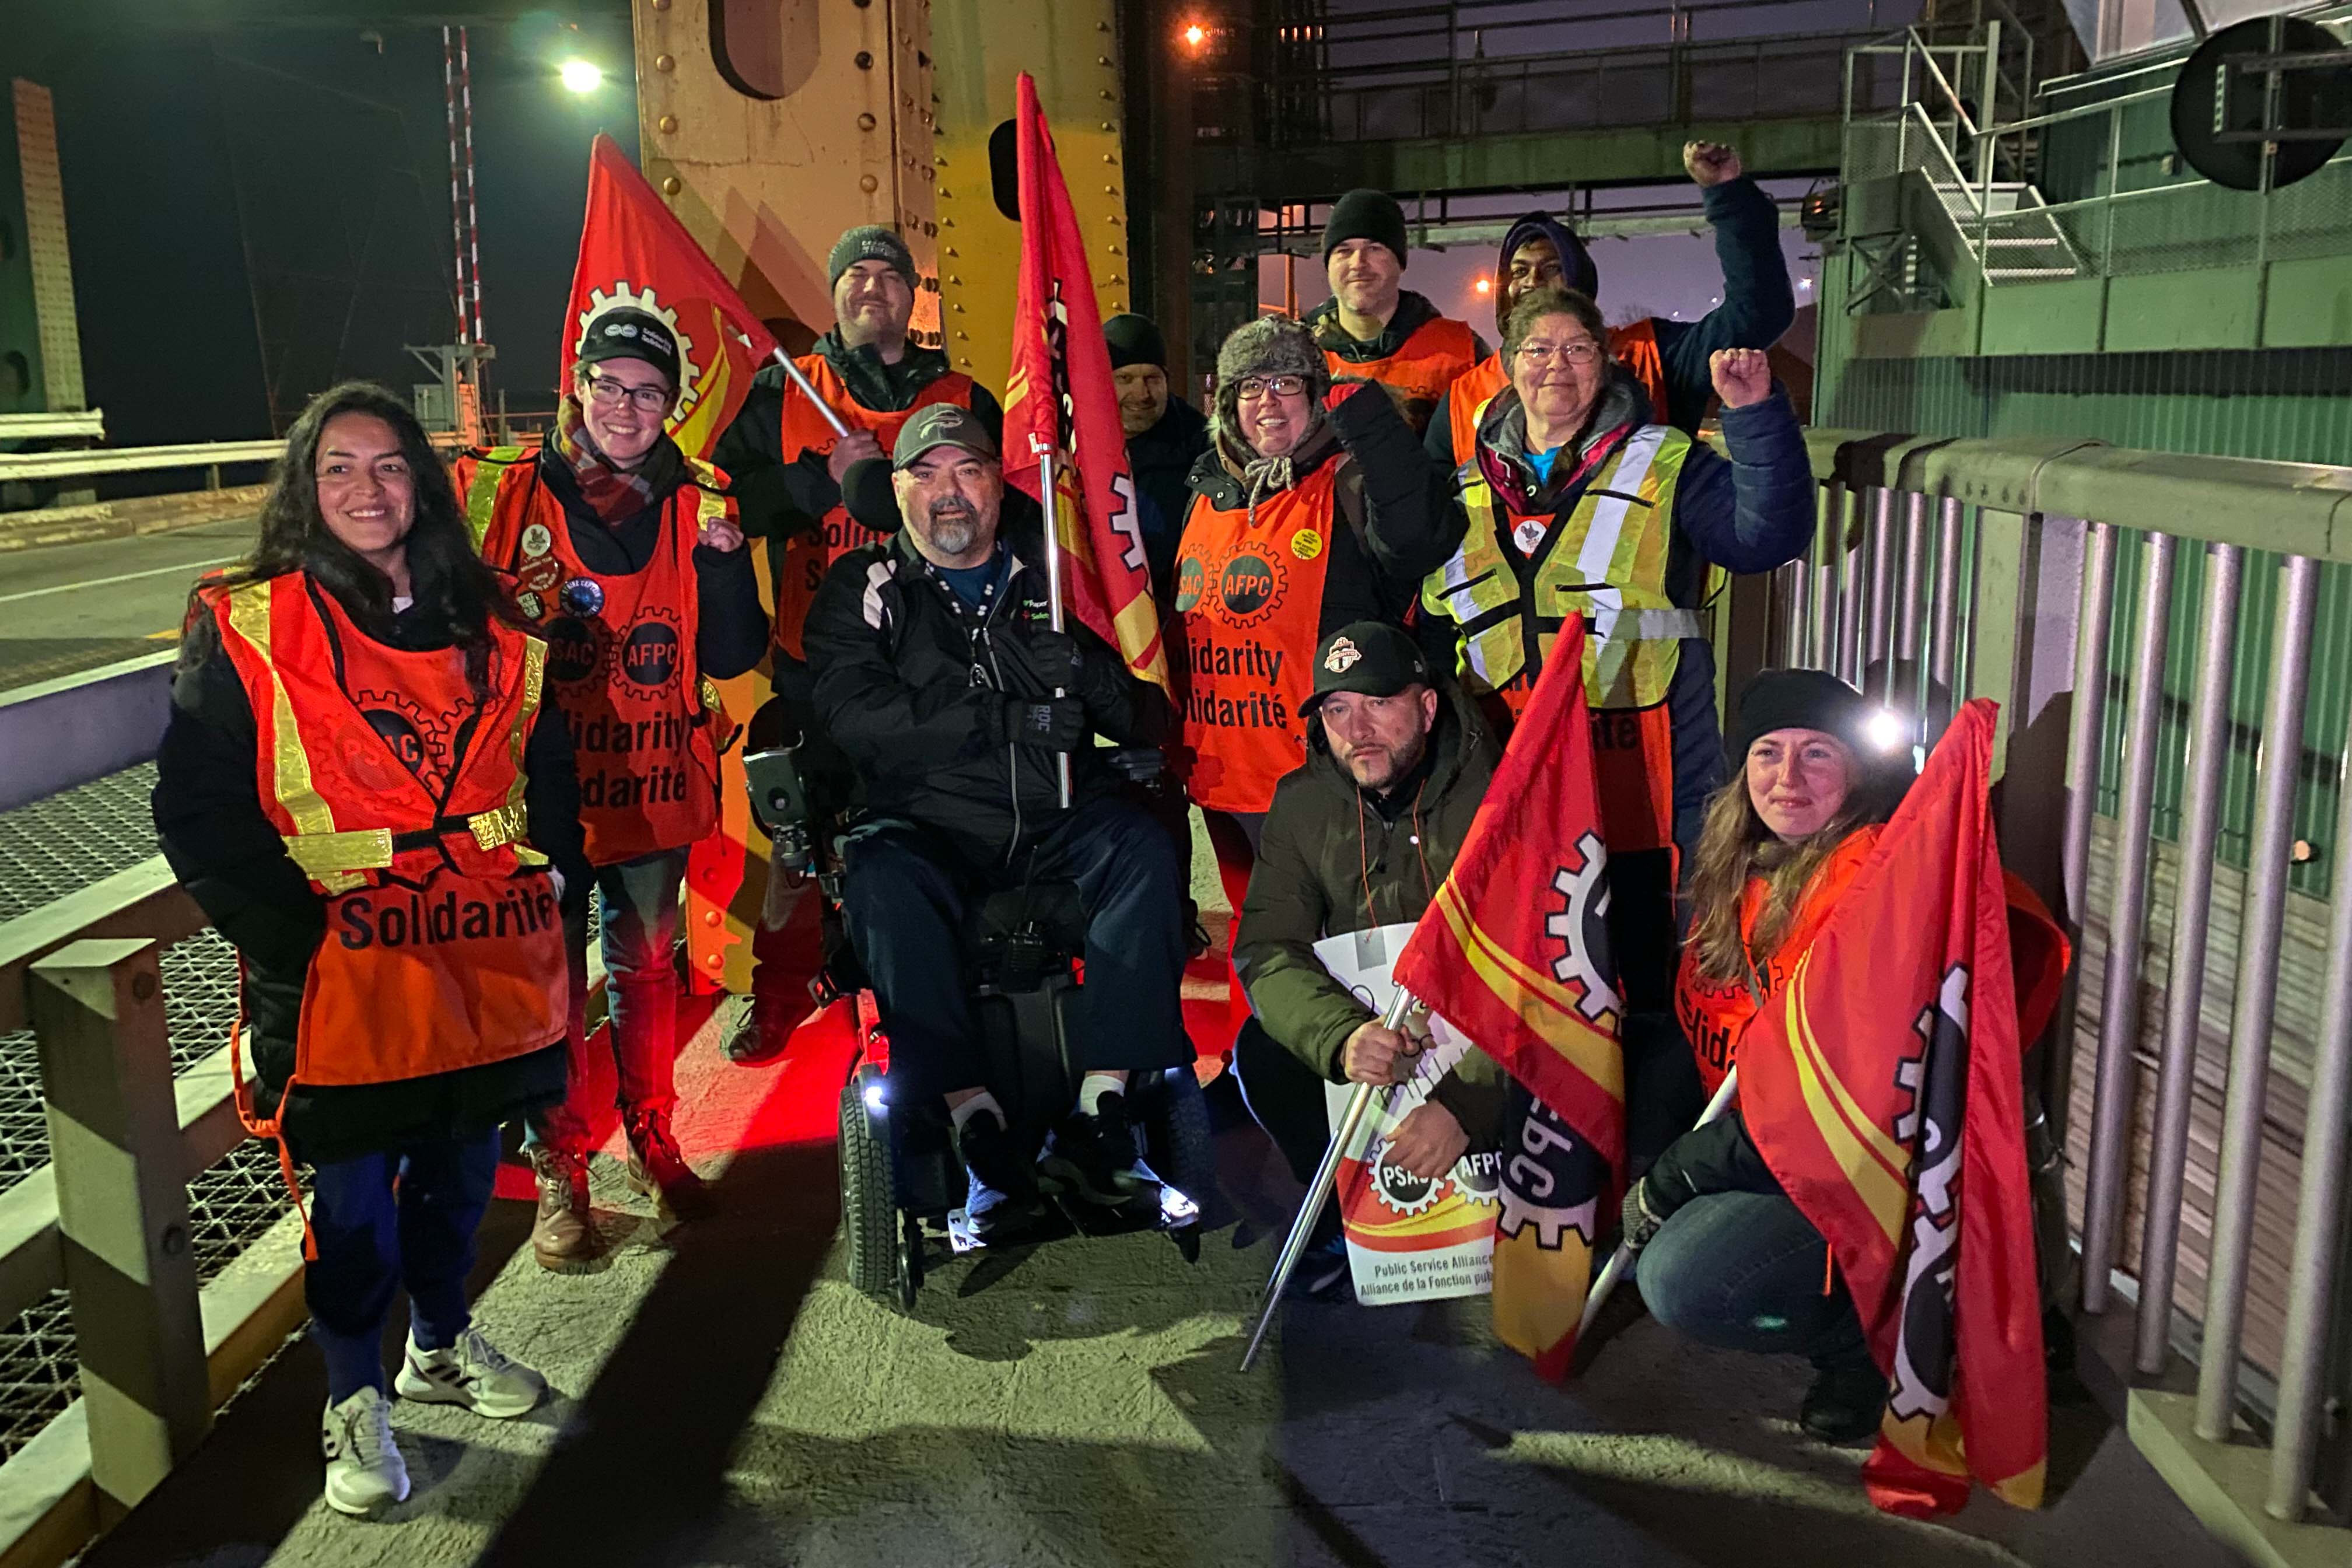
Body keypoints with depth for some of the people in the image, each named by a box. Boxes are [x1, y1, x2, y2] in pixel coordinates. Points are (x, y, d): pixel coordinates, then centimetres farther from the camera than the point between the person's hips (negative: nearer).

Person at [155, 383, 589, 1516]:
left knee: (459, 1167, 19)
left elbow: (546, 762, 18)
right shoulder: (245, 629, -6)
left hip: (482, 963, 4)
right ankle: (355, 1403, 28)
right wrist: (291, 928, -15)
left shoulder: (485, 627, 8)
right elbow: (199, 807, -8)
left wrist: (554, 869, 6)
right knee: (353, 1201, 6)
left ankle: (442, 1347, 42)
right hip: (341, 980, -4)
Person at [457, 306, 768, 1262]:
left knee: (647, 969, 14)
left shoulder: (694, 507, 4)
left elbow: (731, 657, -1)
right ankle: (560, 1172, 19)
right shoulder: (503, 494, -1)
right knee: (550, 983, 3)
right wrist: (525, 617, -14)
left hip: (653, 787, 2)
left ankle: (653, 1144, 31)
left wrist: (725, 558, -16)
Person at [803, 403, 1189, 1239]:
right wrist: (1007, 719, -18)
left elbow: (1149, 715, 10)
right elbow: (852, 715, -9)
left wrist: (1082, 670, -14)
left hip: (1060, 823, 2)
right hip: (931, 829, -1)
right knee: (881, 882, -32)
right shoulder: (862, 588, 10)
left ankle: (1096, 1116, -29)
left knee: (1144, 848, -27)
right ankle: (979, 1127, -30)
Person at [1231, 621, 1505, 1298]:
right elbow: (1267, 948, -15)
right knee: (1261, 1052, -23)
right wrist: (1342, 1036, -38)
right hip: (1363, 1015, 3)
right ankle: (1347, 1220, 1)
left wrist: (1467, 1100, -39)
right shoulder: (1302, 804, -6)